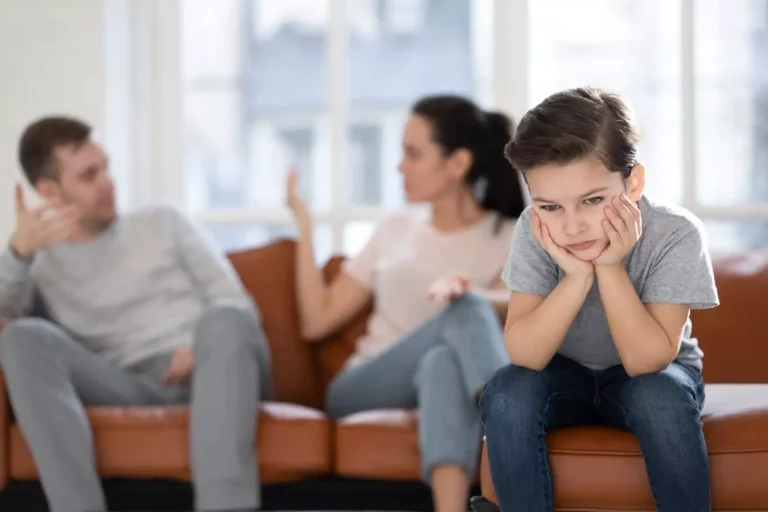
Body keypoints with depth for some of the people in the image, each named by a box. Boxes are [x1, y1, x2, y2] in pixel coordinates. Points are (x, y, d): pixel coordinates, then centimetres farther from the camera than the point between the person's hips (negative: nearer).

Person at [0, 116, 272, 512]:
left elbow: (235, 303, 13)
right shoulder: (38, 267, 20)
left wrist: (204, 347, -10)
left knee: (224, 320, -35)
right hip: (131, 390, 0)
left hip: (207, 375, 0)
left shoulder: (163, 223, 23)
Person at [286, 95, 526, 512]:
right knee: (465, 311, -31)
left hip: (444, 385, -1)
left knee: (444, 363, -40)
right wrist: (304, 224, 13)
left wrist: (468, 292, -36)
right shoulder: (396, 229, 19)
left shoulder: (511, 239, 9)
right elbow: (317, 322, 17)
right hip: (362, 391, 1)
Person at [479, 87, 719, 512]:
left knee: (659, 397, -34)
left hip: (653, 375, -1)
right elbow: (524, 355, -27)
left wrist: (610, 267, -38)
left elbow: (644, 360, -29)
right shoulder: (535, 230, -22)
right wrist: (577, 276, -39)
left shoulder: (675, 234, -27)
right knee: (507, 394, -28)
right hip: (565, 375, 2)